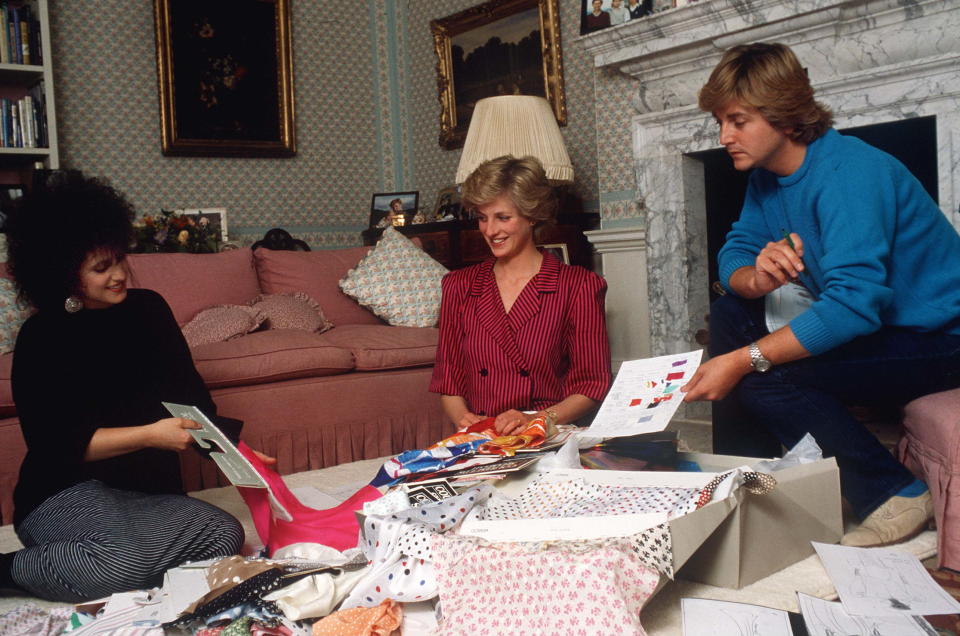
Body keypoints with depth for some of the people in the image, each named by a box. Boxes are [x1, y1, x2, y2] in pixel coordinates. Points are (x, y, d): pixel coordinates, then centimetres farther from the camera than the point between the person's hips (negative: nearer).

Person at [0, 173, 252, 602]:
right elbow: (58, 444, -15)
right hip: (65, 493, -6)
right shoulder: (42, 339, -9)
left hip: (150, 489, 6)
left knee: (226, 536, -19)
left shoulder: (147, 308, 5)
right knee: (126, 561, -34)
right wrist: (151, 435, -25)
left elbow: (192, 395, 5)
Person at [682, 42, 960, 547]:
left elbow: (853, 303, -34)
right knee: (729, 316, 2)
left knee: (763, 379, -25)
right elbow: (734, 254, 5)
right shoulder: (766, 176, 4)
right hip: (865, 322, 9)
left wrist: (743, 361, -36)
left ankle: (895, 496, -11)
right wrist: (757, 279, -21)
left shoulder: (847, 173, -24)